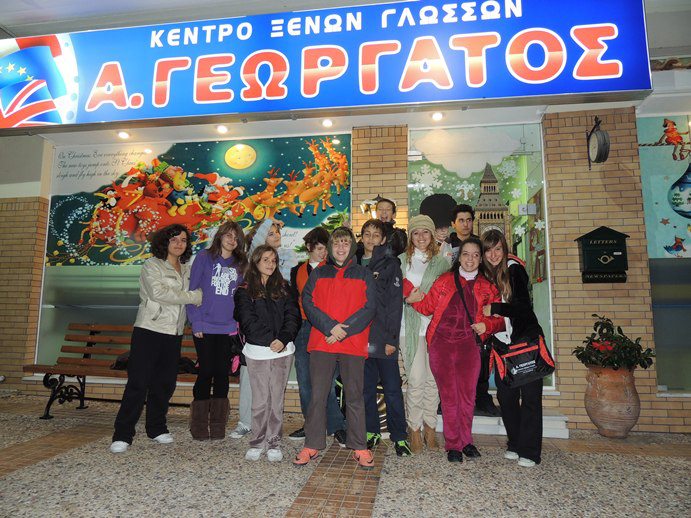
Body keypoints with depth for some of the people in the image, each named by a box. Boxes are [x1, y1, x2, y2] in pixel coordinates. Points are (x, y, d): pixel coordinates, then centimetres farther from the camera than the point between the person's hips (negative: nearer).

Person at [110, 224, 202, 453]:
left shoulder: (186, 269, 14)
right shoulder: (152, 265, -3)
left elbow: (193, 295, 19)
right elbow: (158, 292, -18)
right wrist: (194, 296, -15)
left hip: (174, 333, 6)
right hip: (149, 331, -5)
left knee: (165, 383, 11)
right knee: (138, 383, -5)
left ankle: (157, 428, 25)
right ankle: (122, 435, 5)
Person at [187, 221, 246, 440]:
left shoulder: (240, 264, 10)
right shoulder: (204, 257, -1)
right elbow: (192, 290, -4)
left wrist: (239, 323, 3)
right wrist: (195, 322, -10)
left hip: (228, 328, 3)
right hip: (205, 328, -3)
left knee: (222, 373, 6)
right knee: (206, 372, 1)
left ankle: (218, 424, 17)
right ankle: (199, 424, 15)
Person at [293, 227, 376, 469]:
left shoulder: (363, 274, 10)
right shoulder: (318, 274, 13)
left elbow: (368, 308, 0)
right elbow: (308, 303, 1)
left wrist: (343, 330, -10)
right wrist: (331, 327, -13)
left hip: (353, 344, -1)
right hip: (321, 343, 1)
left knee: (355, 396, 4)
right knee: (317, 395, 4)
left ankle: (360, 447, 15)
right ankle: (312, 445, 16)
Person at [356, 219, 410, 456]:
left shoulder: (390, 264, -1)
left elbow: (395, 304, -6)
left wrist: (392, 338, -11)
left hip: (383, 338, -4)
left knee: (392, 389, 2)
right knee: (366, 388, 12)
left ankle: (399, 437, 13)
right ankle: (372, 432, 27)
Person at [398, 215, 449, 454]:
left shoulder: (441, 261, 11)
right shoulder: (402, 260, 9)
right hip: (411, 325, -1)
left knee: (433, 379, 3)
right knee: (416, 379, -4)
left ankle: (430, 427, 19)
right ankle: (414, 429, 11)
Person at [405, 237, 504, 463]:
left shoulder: (487, 288, 9)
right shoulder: (444, 281, 6)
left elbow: (498, 318, 12)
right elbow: (429, 306, 6)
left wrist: (486, 325, -7)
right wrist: (413, 299, -12)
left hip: (469, 345, 1)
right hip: (441, 344, -1)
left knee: (468, 395, 9)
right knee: (449, 396, 5)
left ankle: (466, 440, 29)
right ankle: (453, 445, 18)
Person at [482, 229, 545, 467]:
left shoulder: (515, 270, -11)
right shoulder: (483, 274, 4)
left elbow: (524, 306, -18)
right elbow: (482, 309, 12)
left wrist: (494, 309, -18)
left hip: (526, 339, -5)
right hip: (502, 342, 5)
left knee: (530, 395, -1)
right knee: (505, 395, 8)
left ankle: (529, 451, 9)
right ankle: (515, 444, 24)